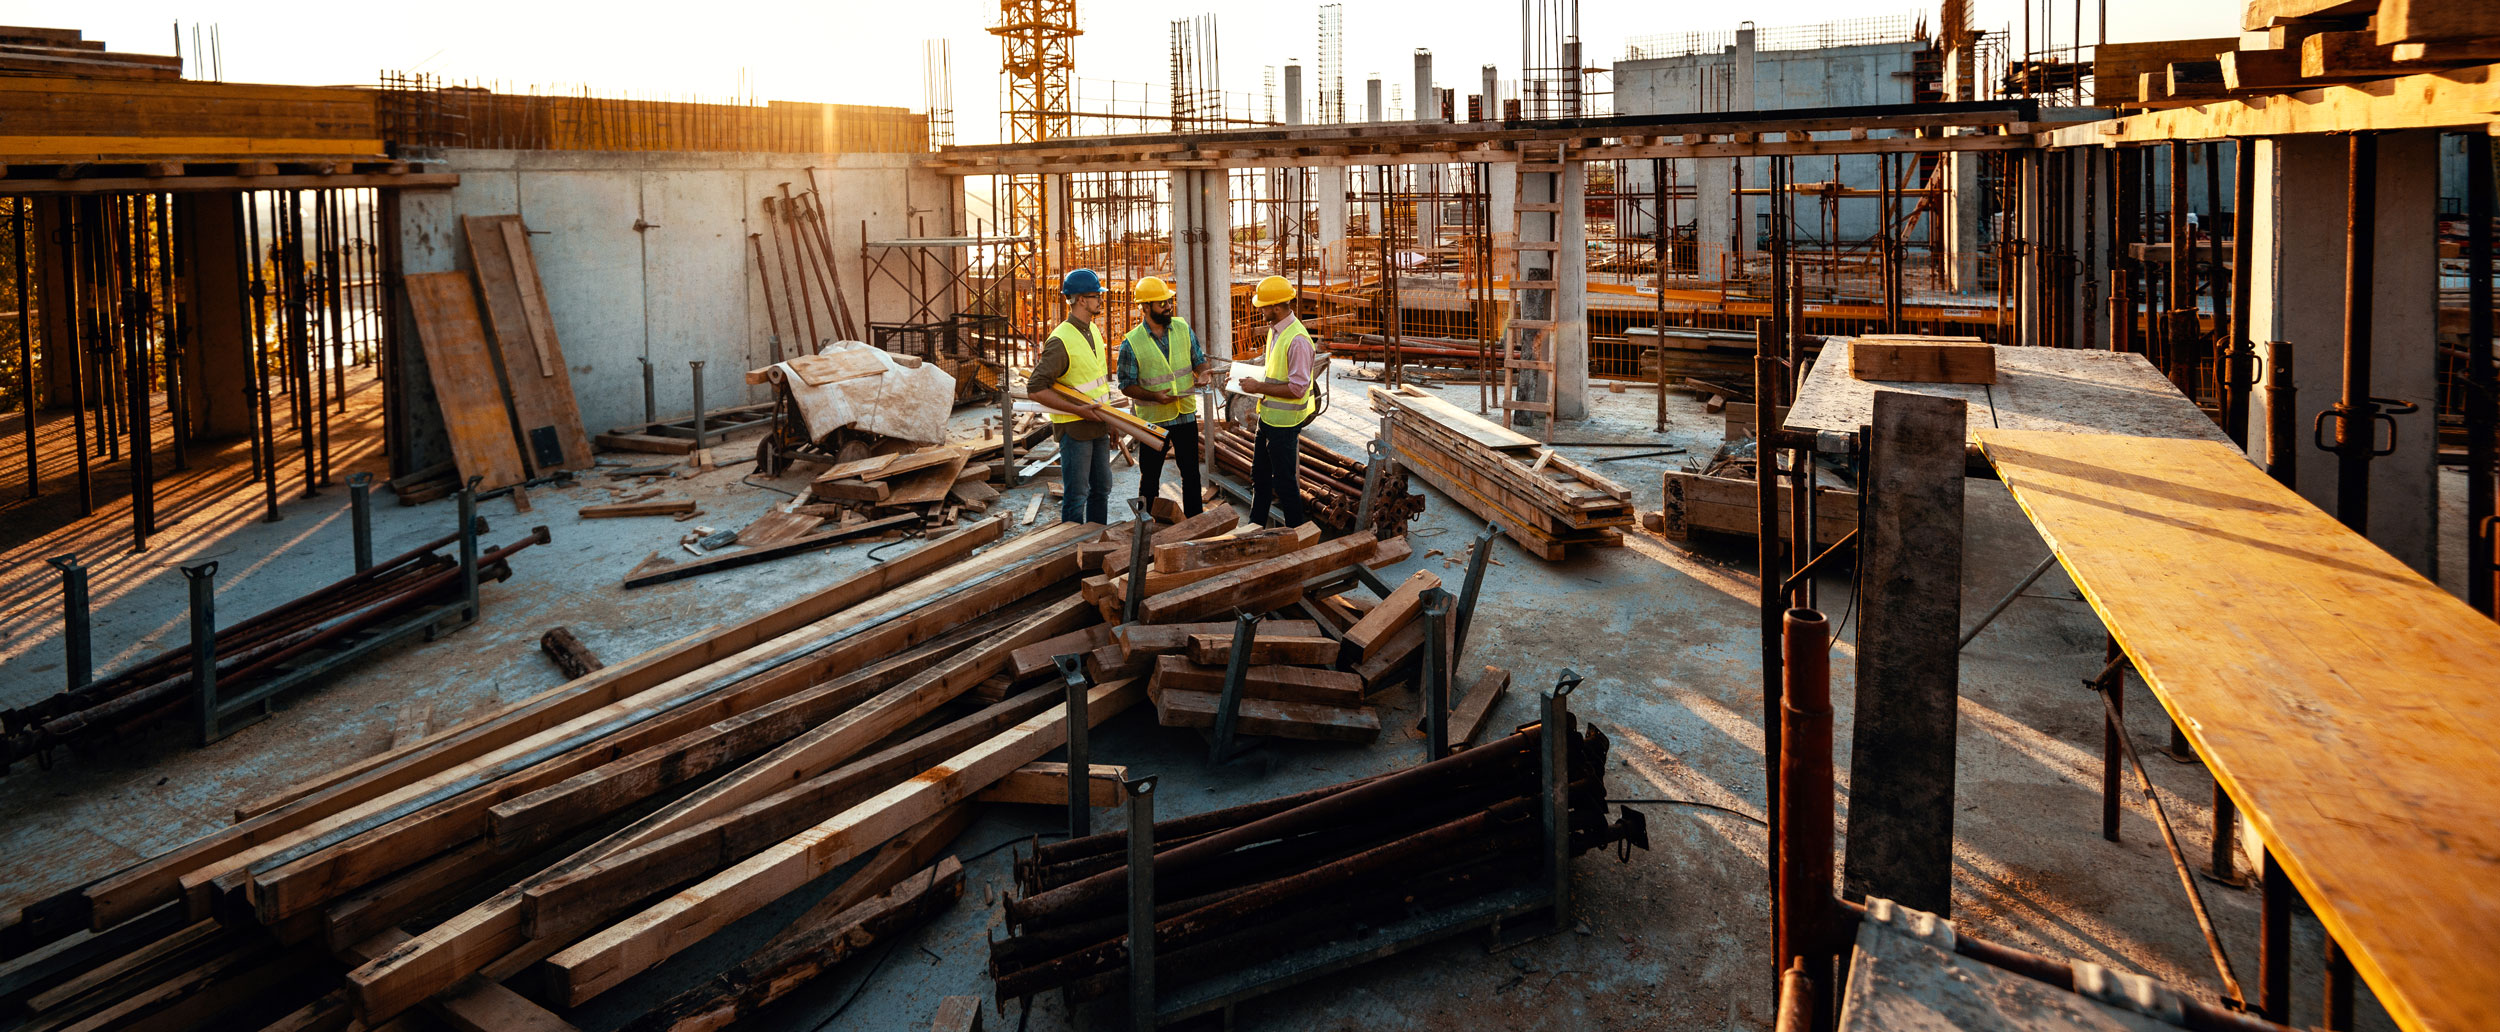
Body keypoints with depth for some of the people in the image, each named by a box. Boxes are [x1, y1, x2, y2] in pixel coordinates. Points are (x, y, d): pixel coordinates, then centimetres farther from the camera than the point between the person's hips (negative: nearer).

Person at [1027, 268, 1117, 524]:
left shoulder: (1093, 331, 10)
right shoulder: (1061, 341, -18)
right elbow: (1035, 389, -21)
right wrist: (1078, 410, -21)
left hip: (1097, 426, 9)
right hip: (1073, 428, -9)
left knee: (1101, 489, 15)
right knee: (1076, 494, -4)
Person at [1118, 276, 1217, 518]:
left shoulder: (1182, 327, -1)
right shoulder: (1131, 343, -12)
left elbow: (1199, 359, 8)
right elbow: (1127, 385, -8)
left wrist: (1203, 371, -16)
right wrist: (1154, 396, -23)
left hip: (1185, 414, 4)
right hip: (1153, 419, -3)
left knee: (1191, 473, 12)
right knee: (1150, 477, 8)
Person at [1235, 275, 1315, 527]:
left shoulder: (1297, 340, -24)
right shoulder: (1274, 330, 7)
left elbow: (1298, 388, -26)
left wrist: (1259, 387, -21)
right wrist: (1258, 380, 7)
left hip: (1284, 421, -10)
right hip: (1267, 416, 10)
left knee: (1285, 481, 1)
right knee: (1260, 475, 20)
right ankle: (1256, 525, 34)